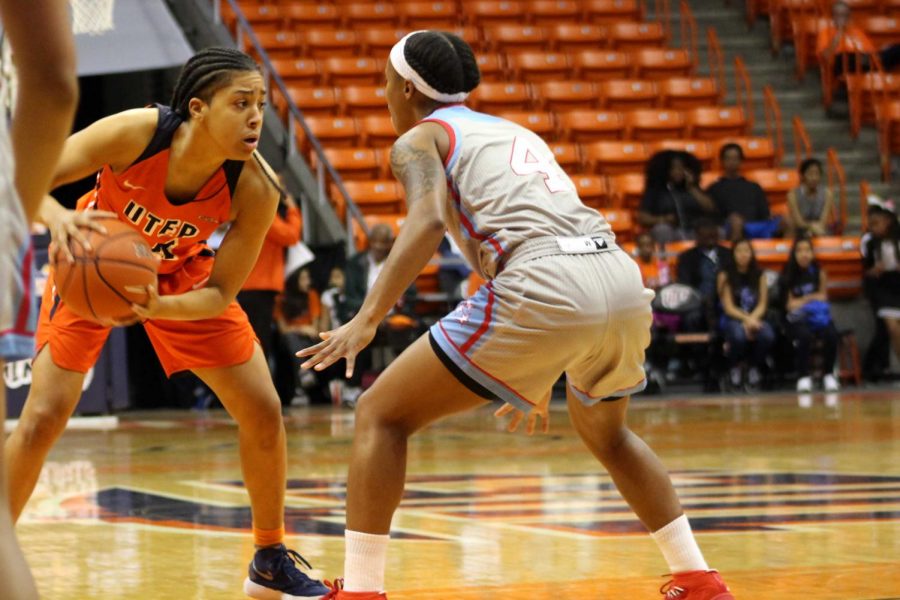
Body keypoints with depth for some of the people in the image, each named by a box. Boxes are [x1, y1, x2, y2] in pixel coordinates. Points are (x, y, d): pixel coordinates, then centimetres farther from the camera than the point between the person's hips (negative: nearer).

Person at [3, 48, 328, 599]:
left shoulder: (254, 189, -30)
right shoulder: (136, 133, -36)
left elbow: (220, 294, -22)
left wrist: (156, 306, -42)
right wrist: (58, 218, -54)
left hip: (181, 277, 2)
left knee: (263, 413, -2)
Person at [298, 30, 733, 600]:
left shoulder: (419, 140, 13)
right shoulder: (517, 132, 34)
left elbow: (429, 220, -9)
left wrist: (367, 320, -18)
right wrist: (540, 378, 46)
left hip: (544, 286, -7)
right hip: (624, 278, 7)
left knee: (382, 415, 6)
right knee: (604, 432, 35)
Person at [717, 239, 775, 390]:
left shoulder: (759, 275, 8)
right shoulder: (726, 275, 0)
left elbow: (762, 304, 3)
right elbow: (728, 307, -6)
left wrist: (752, 319, -17)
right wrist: (746, 319, -23)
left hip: (756, 317, 2)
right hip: (733, 319, -2)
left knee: (768, 336, -33)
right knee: (739, 336, -39)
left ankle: (755, 367, -2)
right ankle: (735, 367, -4)